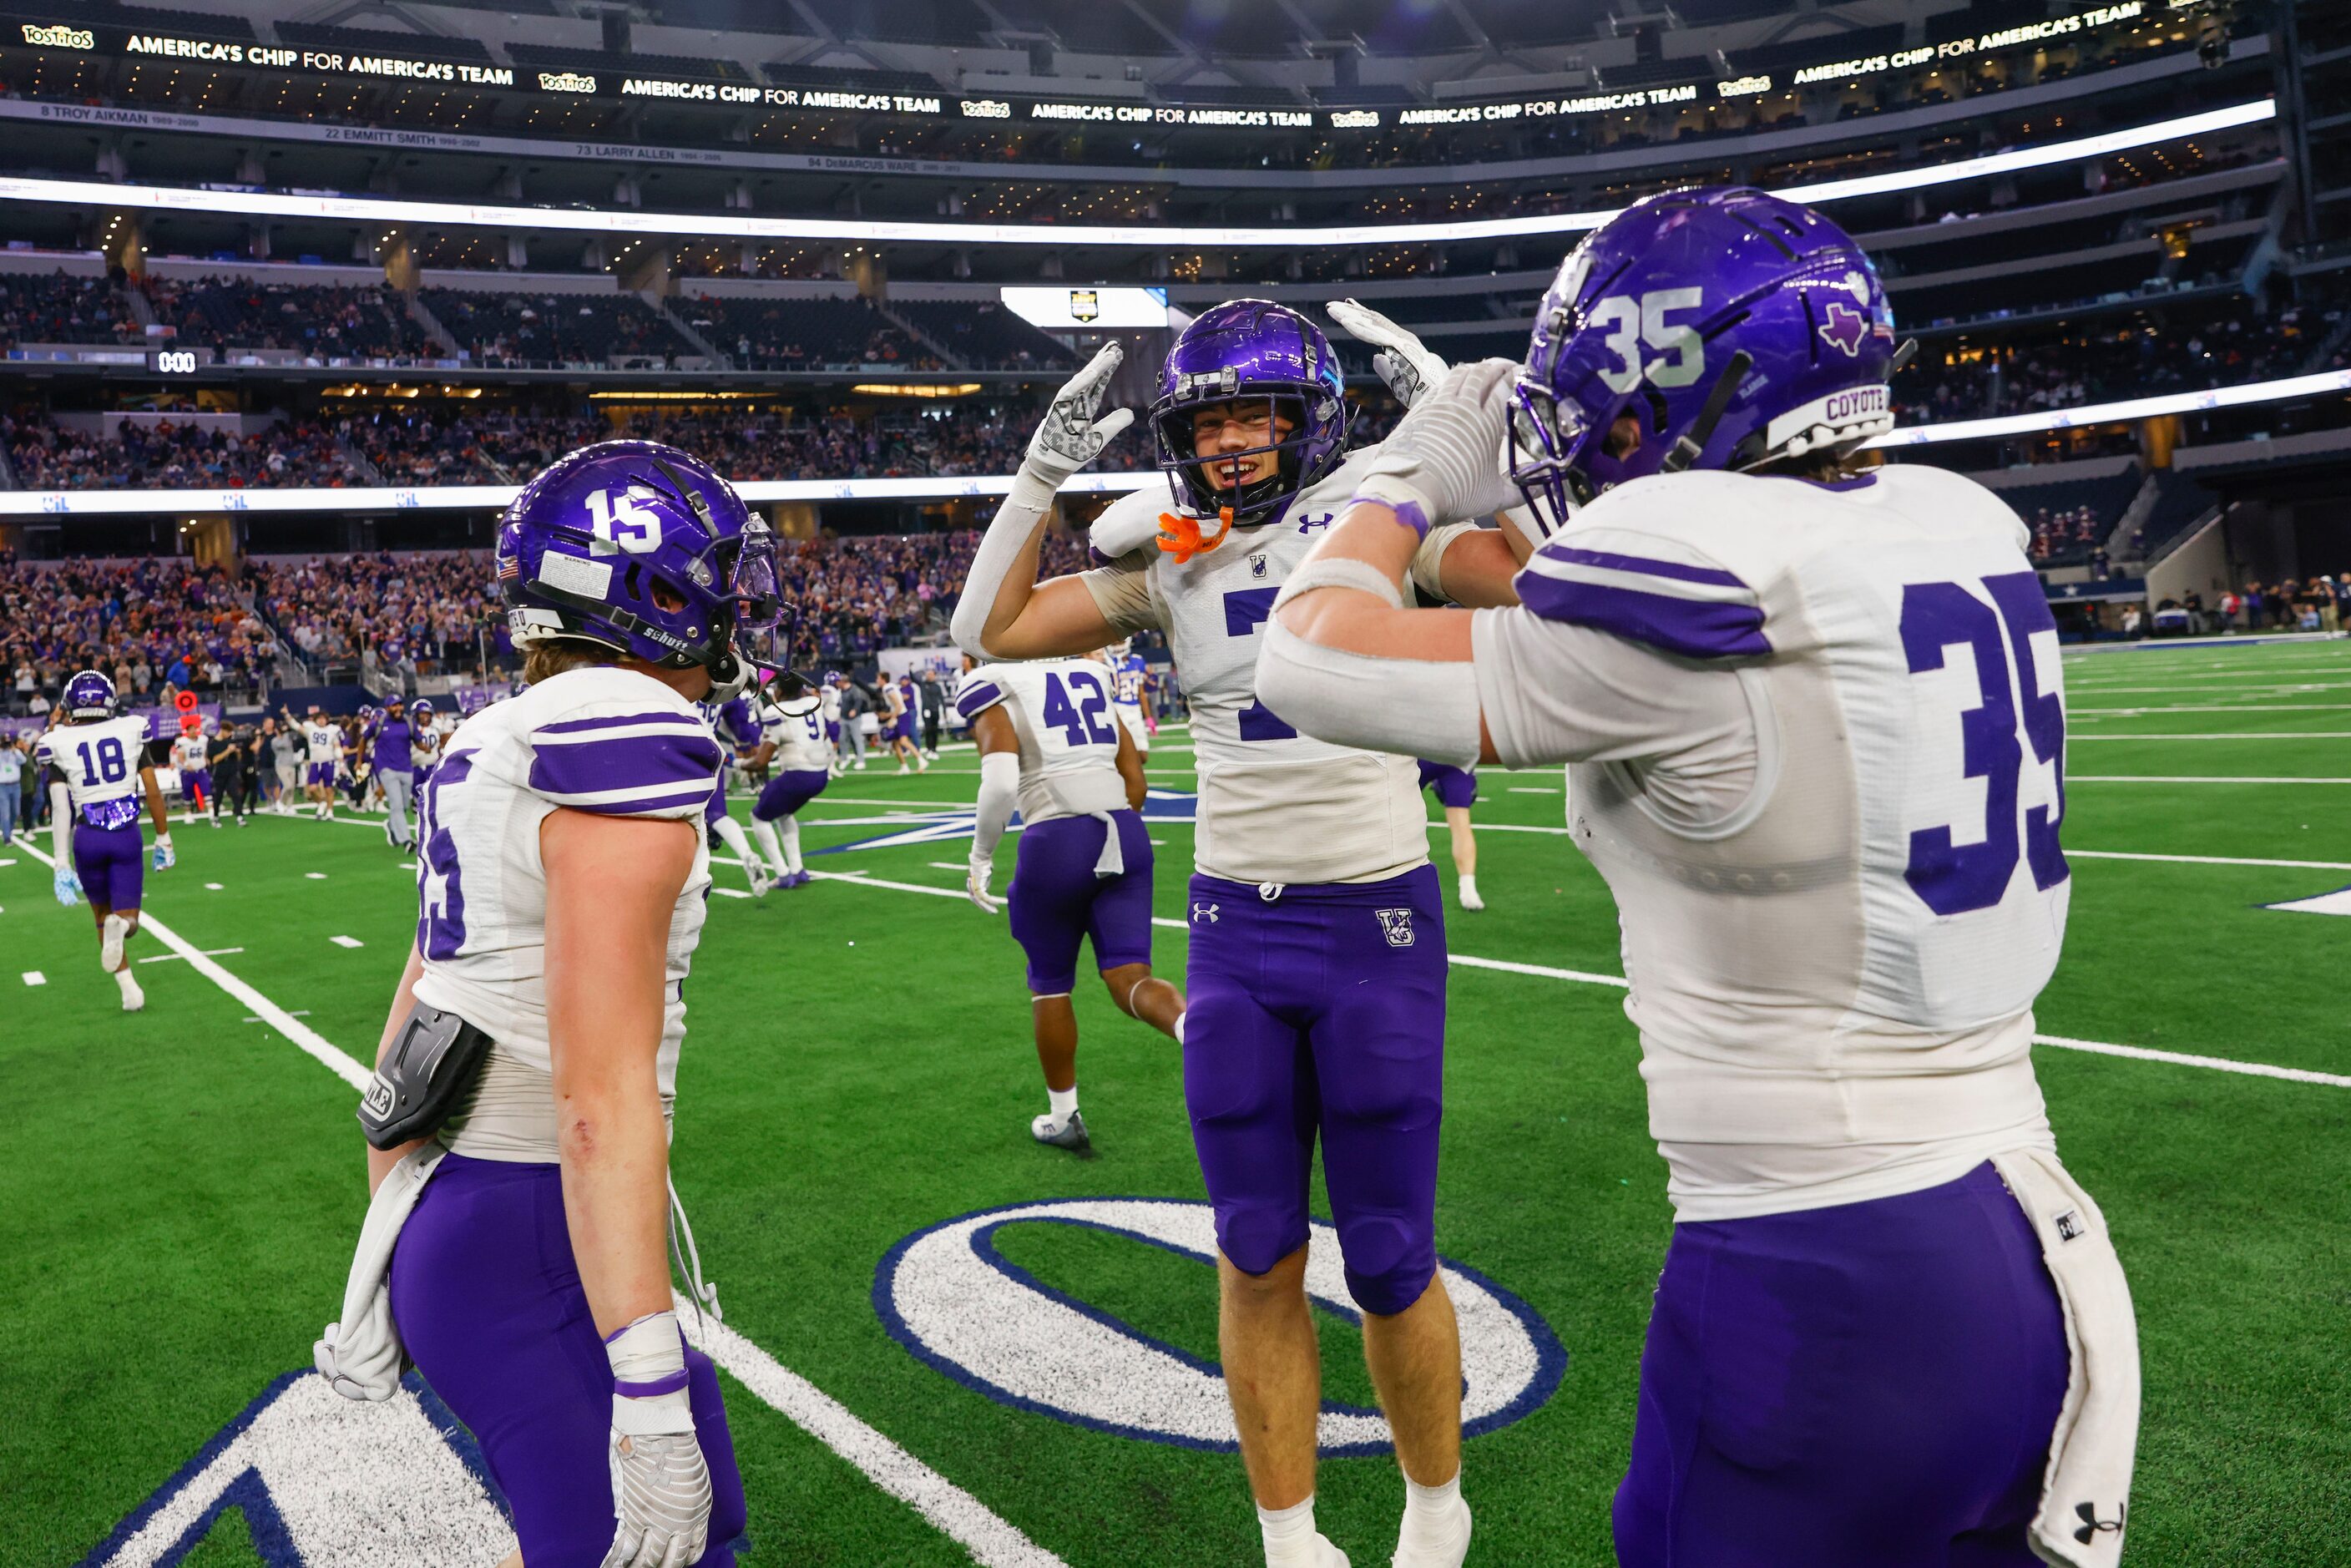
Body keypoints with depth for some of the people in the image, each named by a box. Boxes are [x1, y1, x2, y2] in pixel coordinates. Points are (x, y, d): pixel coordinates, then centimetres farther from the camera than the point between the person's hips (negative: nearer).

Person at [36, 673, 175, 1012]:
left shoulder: (59, 744, -2)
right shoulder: (131, 730, 0)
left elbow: (61, 808, -5)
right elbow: (153, 793, 2)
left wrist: (61, 863, -2)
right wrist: (164, 839, 12)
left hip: (87, 838, 0)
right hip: (126, 835, 0)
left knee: (102, 915, 20)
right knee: (127, 918, 9)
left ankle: (129, 989, 9)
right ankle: (120, 925, -29)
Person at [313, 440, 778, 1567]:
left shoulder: (485, 750, 12)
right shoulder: (627, 730, -17)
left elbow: (411, 1041, 16)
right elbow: (602, 1096, -24)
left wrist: (387, 1280, 24)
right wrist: (650, 1390, -24)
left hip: (448, 1236, 10)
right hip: (543, 1256, -10)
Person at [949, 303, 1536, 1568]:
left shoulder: (1383, 515, -4)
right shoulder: (1169, 559, 4)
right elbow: (990, 630, 3)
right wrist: (1043, 473, -3)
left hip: (1378, 925, -3)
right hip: (1234, 931, 3)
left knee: (1388, 1260, 6)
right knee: (1257, 1257, 10)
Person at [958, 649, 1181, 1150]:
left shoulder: (992, 692, 1)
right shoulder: (1087, 677, 18)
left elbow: (1001, 784, -16)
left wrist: (980, 859, -3)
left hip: (1058, 841, -4)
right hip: (1127, 834, 5)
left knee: (1050, 985, 16)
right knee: (1130, 980, 2)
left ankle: (1063, 1117, 29)